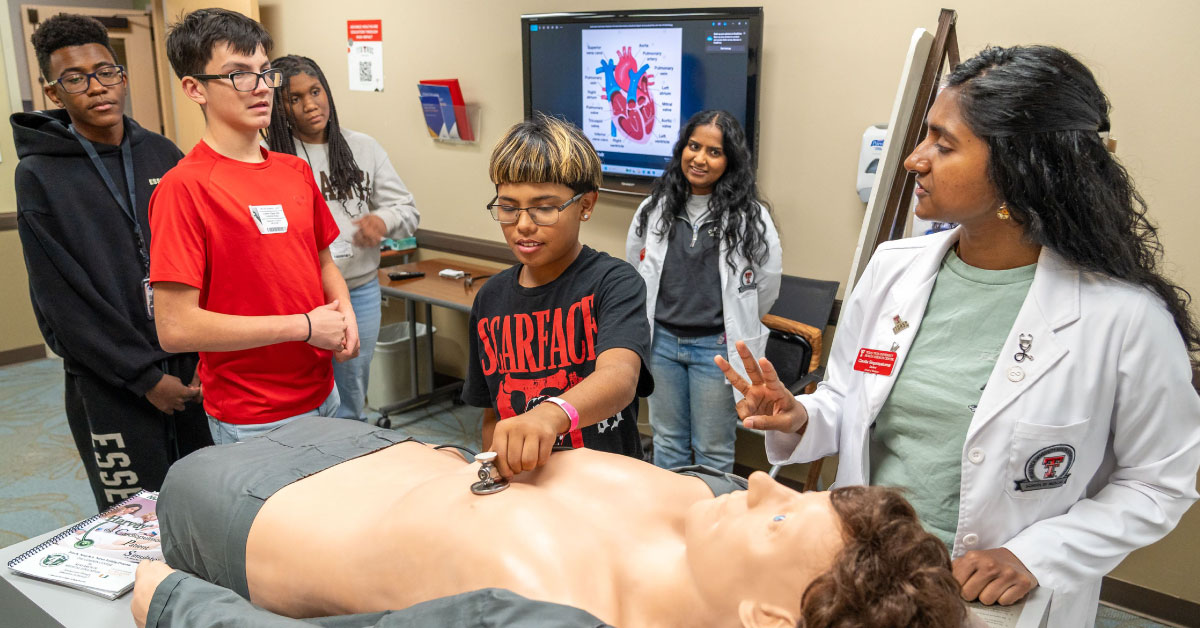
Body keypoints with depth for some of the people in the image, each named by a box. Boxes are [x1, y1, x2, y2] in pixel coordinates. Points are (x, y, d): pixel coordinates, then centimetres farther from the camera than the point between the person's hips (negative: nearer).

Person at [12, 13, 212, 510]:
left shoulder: (161, 154, 5)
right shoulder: (40, 175, -5)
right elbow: (63, 300, -9)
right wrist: (145, 377, -12)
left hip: (194, 366, 3)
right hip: (110, 384, -3)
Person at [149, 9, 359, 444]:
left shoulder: (296, 171, 5)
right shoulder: (184, 187, -16)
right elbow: (176, 328, -20)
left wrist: (344, 314, -3)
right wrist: (304, 326, -18)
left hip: (322, 392, 7)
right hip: (252, 421, -6)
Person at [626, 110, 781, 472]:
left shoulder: (750, 217, -8)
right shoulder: (654, 210, 2)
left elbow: (766, 287, -1)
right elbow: (634, 271, 14)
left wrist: (736, 326, 9)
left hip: (716, 346, -3)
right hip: (661, 341, 4)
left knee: (713, 452, 11)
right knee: (667, 442, 19)